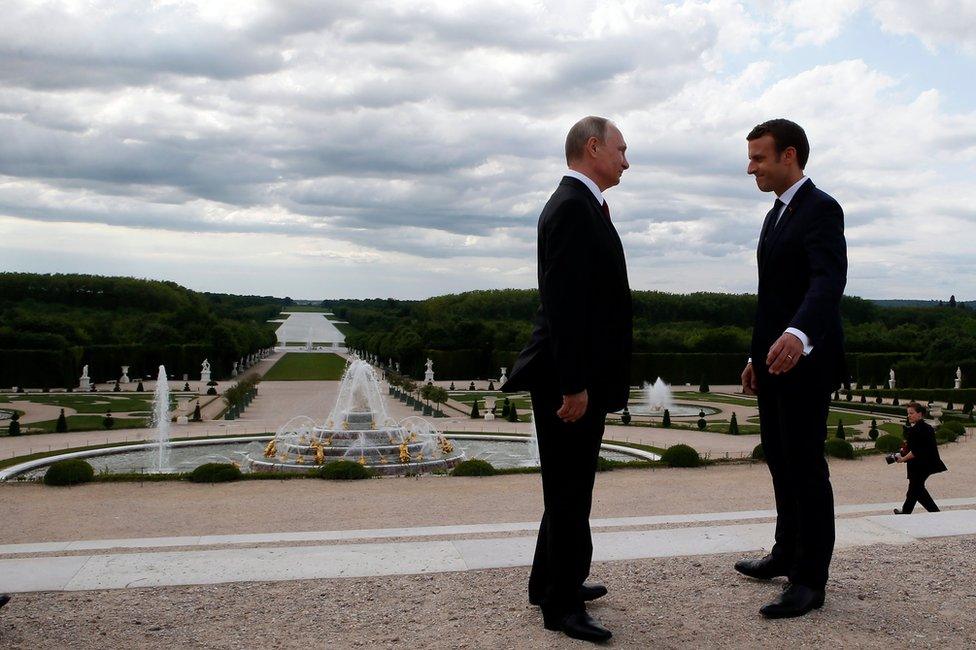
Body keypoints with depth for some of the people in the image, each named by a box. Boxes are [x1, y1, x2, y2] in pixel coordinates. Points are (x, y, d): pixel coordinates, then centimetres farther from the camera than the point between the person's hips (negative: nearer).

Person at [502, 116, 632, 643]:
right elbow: (564, 302, -23)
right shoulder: (573, 207, -16)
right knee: (570, 491, 1)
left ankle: (551, 582, 35)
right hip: (571, 379, -10)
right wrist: (574, 383, -23)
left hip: (581, 378, 10)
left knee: (569, 489, 20)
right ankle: (562, 604, 15)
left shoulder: (580, 205, 16)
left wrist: (581, 380, 18)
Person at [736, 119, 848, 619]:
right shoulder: (776, 215, 17)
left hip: (804, 359, -9)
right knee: (780, 460, 16)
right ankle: (788, 553, 30)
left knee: (805, 465, -3)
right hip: (774, 359, 9)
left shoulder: (821, 208, -13)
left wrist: (798, 334, -47)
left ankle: (810, 579, 8)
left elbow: (829, 280, -29)